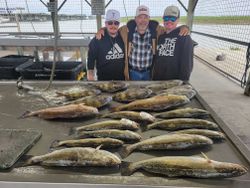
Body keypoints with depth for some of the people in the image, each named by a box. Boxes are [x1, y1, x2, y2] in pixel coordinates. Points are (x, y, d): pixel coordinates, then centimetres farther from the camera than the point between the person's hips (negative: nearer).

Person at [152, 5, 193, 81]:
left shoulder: (184, 36, -5)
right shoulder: (160, 37, 14)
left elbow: (187, 62, -11)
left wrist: (183, 81, -16)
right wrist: (153, 77, 12)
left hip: (175, 81, -5)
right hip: (157, 80, 6)